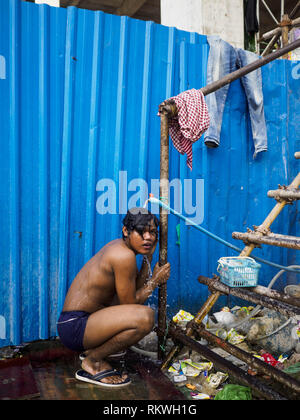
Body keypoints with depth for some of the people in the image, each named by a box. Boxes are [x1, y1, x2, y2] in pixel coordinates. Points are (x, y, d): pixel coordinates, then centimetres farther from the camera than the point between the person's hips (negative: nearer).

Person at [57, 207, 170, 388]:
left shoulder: (119, 245, 7)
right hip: (74, 327, -10)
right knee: (145, 316, -28)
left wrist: (149, 257, 5)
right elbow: (131, 303, -14)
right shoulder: (124, 255, -21)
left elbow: (136, 289, 9)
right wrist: (156, 280, -3)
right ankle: (92, 361, -6)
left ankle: (93, 349, 20)